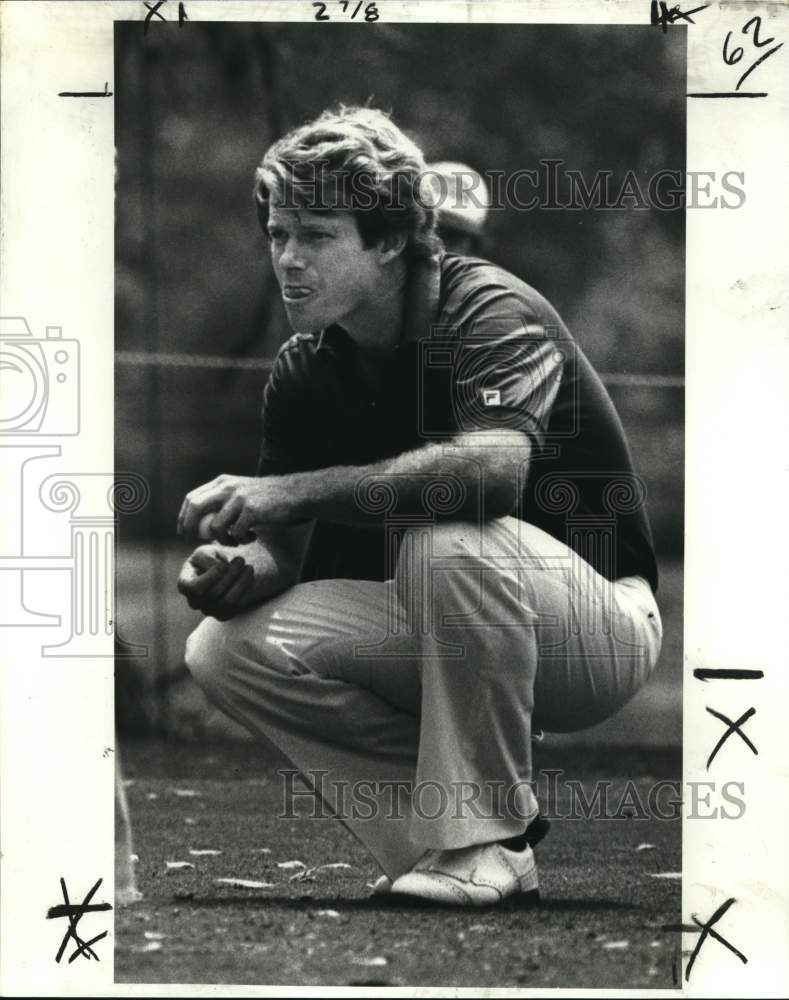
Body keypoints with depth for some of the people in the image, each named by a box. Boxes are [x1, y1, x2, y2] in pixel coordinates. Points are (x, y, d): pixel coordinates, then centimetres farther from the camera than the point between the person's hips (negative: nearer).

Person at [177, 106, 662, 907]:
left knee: (446, 538, -38)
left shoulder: (493, 314, -21)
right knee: (224, 649, -12)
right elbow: (285, 545, -1)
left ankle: (482, 839, -24)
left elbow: (493, 467, -41)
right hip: (441, 633, 7)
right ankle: (434, 840, -8)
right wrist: (239, 569, -26)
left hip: (597, 631, -7)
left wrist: (293, 491, -42)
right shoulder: (303, 370, 1)